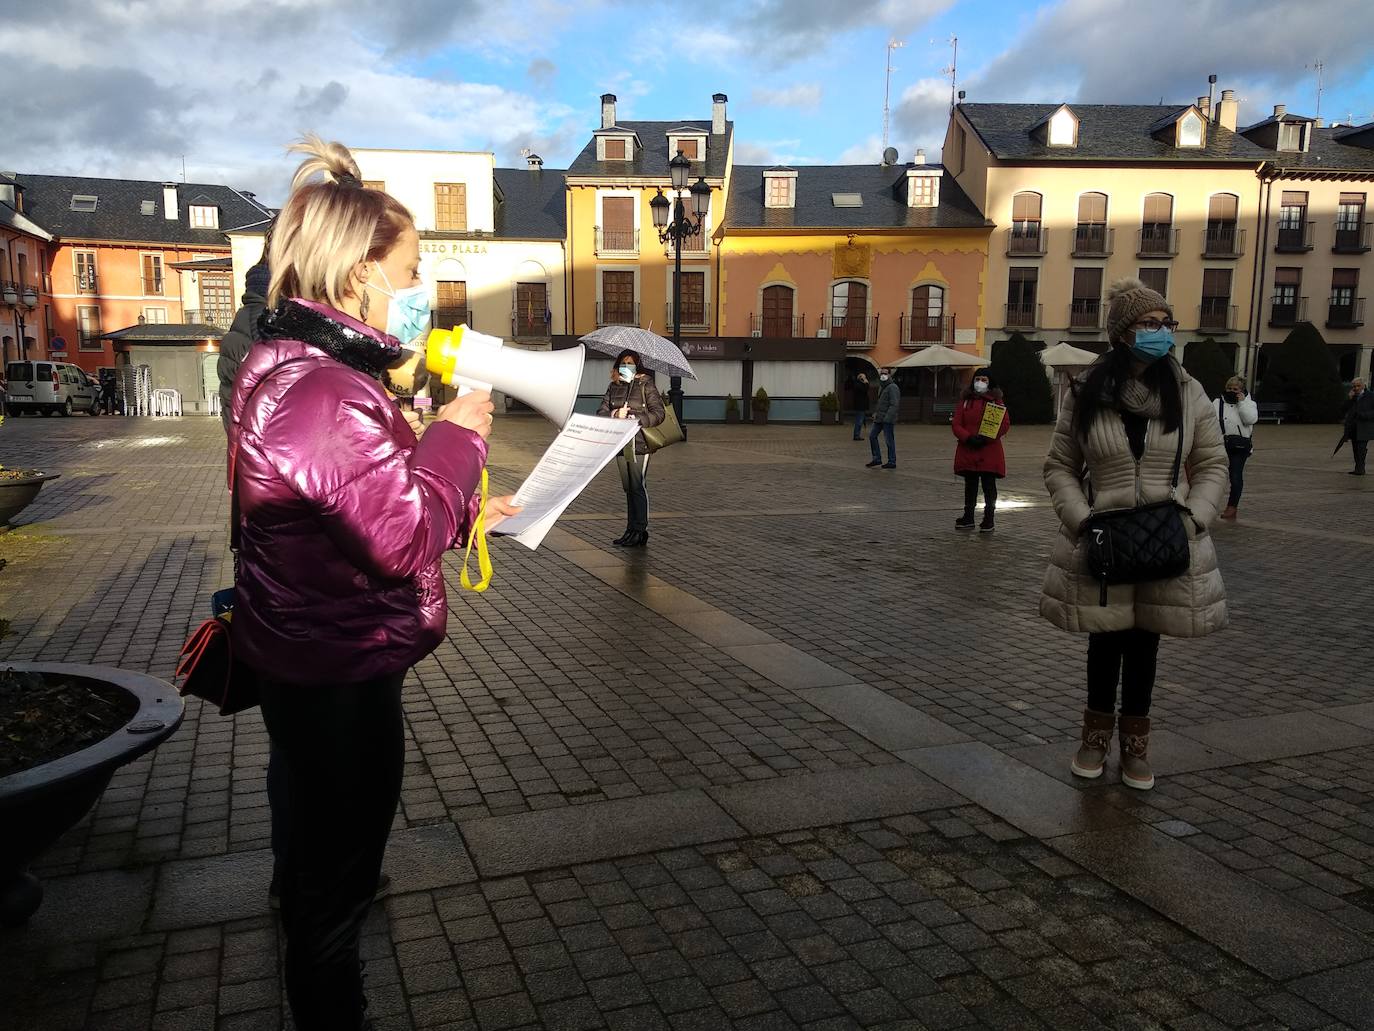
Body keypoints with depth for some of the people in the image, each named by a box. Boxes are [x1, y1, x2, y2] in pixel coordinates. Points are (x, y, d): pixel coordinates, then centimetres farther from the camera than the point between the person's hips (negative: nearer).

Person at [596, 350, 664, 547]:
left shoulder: (646, 385, -1)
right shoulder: (613, 387, 13)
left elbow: (658, 413, -6)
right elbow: (601, 412, 6)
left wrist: (635, 419, -17)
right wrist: (615, 414, -15)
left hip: (639, 443, -5)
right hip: (620, 443, 5)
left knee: (637, 486, -7)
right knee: (628, 487, 10)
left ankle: (640, 531, -2)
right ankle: (631, 530, 17)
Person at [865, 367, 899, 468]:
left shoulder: (892, 388, -13)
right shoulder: (881, 387, 17)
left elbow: (894, 405, -19)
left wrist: (887, 418, -24)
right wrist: (876, 412, 14)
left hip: (888, 419, -9)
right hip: (879, 418, 9)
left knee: (889, 440, -3)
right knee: (872, 436, 9)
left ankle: (892, 462, 5)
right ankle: (877, 459, 15)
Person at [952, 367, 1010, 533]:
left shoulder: (996, 401, 0)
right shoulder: (966, 401, 8)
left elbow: (1005, 424, -8)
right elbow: (956, 424, 1)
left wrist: (986, 438, -18)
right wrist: (968, 438, -15)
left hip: (989, 452, -3)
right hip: (967, 451, 3)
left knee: (989, 486, 3)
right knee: (970, 486, 12)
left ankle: (988, 520, 11)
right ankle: (968, 518, 22)